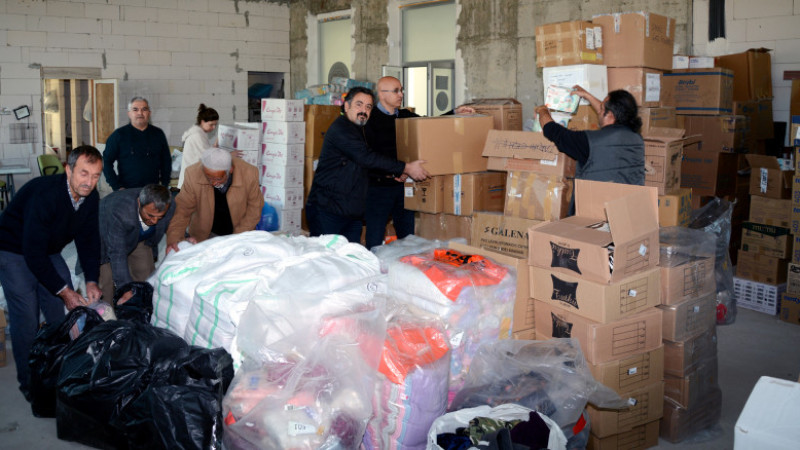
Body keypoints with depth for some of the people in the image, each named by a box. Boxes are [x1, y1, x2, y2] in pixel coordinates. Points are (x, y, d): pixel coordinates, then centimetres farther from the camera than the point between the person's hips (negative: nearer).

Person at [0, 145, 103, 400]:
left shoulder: (91, 197, -12)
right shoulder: (44, 195, -34)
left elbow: (88, 239, -2)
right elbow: (33, 253, -33)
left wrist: (91, 281, -14)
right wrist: (63, 291, -31)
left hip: (49, 251, 7)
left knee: (62, 314, 7)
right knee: (26, 319, -8)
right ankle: (29, 383, 8)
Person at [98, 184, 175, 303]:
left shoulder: (169, 207, -30)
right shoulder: (119, 211, -45)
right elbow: (117, 254, -39)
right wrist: (126, 288, -41)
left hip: (139, 239, 4)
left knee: (146, 275, 2)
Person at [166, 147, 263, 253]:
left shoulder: (249, 174, -24)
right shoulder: (193, 174, -23)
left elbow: (254, 209, -10)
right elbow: (183, 210, -15)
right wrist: (174, 239, -29)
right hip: (205, 236, 0)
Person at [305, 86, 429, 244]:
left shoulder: (358, 130, 19)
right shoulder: (340, 129, -12)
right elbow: (366, 158, -21)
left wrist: (396, 172, 6)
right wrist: (405, 168, -18)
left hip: (352, 213, 9)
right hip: (327, 211, -9)